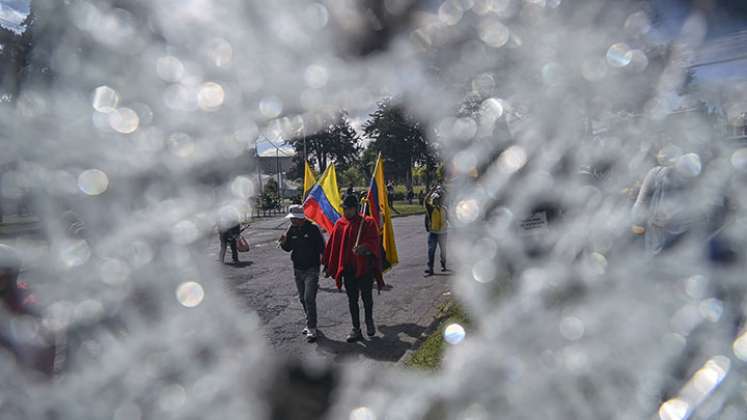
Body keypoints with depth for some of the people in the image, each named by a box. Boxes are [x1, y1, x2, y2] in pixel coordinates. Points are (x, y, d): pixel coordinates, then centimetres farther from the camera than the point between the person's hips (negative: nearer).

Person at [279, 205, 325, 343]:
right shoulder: (292, 230, 3)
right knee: (303, 299, 15)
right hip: (298, 269, 6)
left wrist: (323, 262, -11)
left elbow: (322, 247, -8)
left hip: (311, 269, -6)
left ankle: (312, 329, -6)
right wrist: (284, 242, -9)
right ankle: (310, 323, 31)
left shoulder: (312, 229, -13)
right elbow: (288, 248, 11)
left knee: (309, 299, -12)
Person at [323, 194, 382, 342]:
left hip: (365, 268, -3)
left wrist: (364, 247, -37)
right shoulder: (339, 224, 2)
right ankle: (356, 330, 21)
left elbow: (374, 242, -16)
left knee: (366, 297, 10)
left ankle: (369, 321, 37)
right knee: (352, 300, 9)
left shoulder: (368, 223, -7)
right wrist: (329, 266, 9)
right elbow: (332, 246, 6)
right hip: (347, 269, 3)